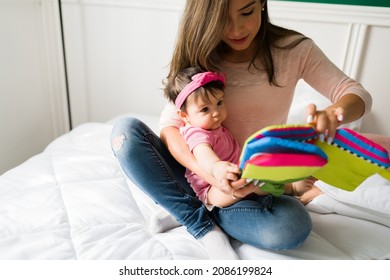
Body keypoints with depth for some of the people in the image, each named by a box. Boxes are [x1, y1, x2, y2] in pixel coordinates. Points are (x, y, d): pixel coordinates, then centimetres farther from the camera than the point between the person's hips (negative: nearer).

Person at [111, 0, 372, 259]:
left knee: (293, 228, -34)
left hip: (257, 186, -1)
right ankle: (205, 228, -18)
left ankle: (190, 210, -10)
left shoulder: (292, 49, -5)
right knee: (127, 130, -21)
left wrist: (331, 114, -33)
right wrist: (208, 173, -34)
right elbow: (170, 125, -14)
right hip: (198, 175, 1)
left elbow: (359, 95, -7)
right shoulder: (200, 56, -4)